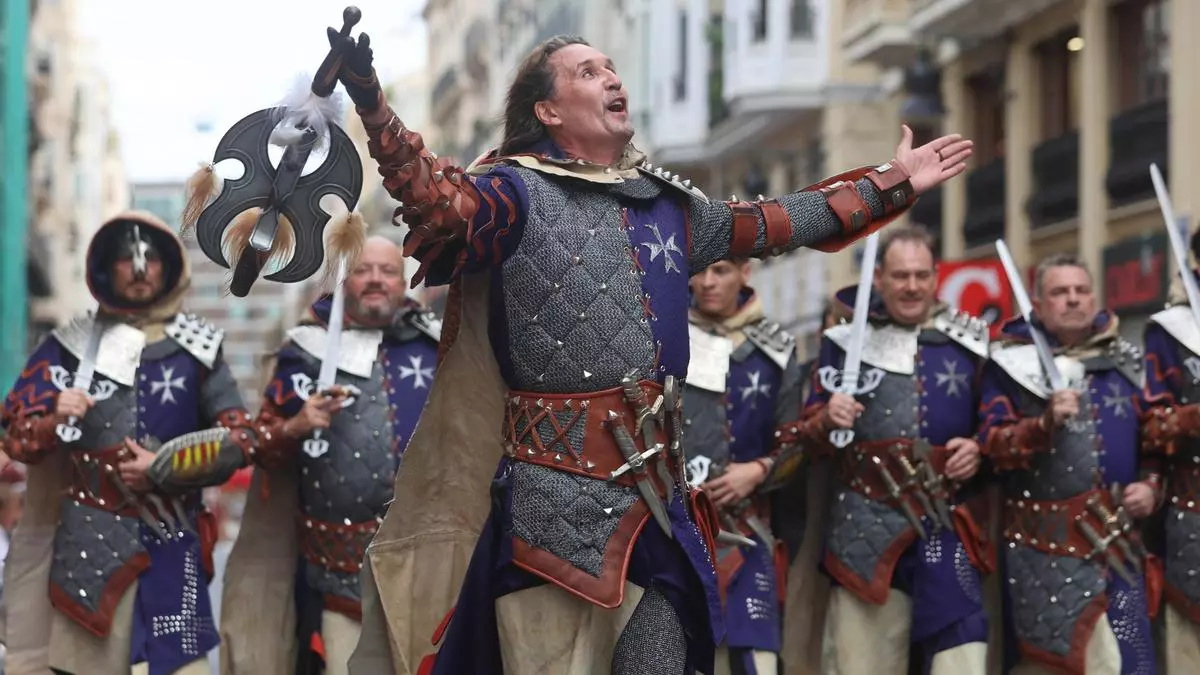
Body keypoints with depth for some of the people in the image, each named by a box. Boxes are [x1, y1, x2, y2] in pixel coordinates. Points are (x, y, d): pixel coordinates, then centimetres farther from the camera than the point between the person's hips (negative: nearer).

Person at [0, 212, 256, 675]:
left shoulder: (198, 347, 8)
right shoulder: (69, 346, 7)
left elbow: (238, 438, 5)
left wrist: (163, 467, -5)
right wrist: (54, 420, -17)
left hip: (172, 546, 0)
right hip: (87, 545, 0)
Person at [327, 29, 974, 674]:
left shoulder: (669, 204, 17)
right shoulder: (517, 192, -3)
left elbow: (775, 223, 27)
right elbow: (436, 198, -22)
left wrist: (892, 183, 32)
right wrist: (371, 104, -39)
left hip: (657, 493, 6)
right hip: (557, 495, -6)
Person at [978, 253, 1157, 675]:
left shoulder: (1124, 360, 12)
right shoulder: (1010, 364, 0)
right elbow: (991, 445, -7)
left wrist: (1152, 485, 1)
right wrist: (1046, 422, -22)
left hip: (1116, 542, 4)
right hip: (1045, 548, -4)